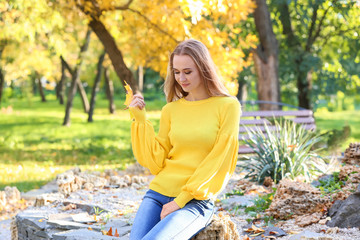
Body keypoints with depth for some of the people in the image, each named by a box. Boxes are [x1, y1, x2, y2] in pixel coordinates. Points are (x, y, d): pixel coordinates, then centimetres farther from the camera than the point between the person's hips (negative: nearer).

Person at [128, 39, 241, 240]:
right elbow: (156, 162, 8)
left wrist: (181, 200, -11)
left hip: (196, 201, -4)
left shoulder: (227, 106, -1)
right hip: (158, 193, 4)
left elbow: (218, 161, -6)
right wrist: (141, 120, 0)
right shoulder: (171, 110, 10)